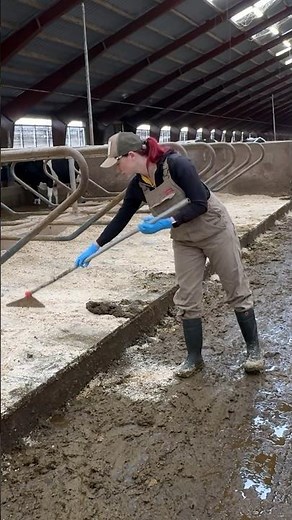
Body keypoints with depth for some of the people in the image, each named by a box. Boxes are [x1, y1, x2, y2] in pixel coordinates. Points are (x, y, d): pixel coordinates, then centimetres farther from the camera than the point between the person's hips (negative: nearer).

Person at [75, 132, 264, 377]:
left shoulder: (176, 164, -27)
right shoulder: (138, 185, -8)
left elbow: (200, 204, -27)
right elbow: (121, 218, 3)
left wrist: (167, 223, -33)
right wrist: (95, 247, 5)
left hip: (215, 230, -5)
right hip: (185, 241, 6)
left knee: (237, 291, 6)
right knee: (187, 299, 4)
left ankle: (254, 348, 21)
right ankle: (194, 357, 18)